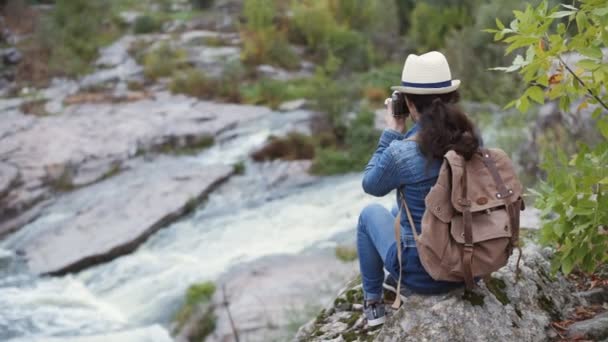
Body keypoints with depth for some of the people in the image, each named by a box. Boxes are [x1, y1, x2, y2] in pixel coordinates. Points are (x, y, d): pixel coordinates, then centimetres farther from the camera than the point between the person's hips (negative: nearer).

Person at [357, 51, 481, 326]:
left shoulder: (401, 153, -24)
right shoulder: (472, 137, -7)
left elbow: (371, 185, -1)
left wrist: (392, 132, 0)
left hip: (423, 272, -5)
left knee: (371, 213, 25)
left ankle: (373, 302, 32)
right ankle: (397, 281, 49)